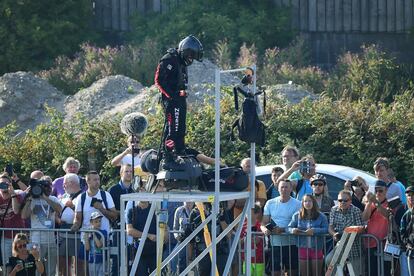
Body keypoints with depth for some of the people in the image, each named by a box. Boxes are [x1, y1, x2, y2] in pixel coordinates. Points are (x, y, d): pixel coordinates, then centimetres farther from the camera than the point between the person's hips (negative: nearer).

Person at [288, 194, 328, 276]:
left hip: (316, 248, -2)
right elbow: (289, 228, 5)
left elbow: (326, 229, -10)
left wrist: (314, 230, -24)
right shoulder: (297, 215, 5)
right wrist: (293, 230, -18)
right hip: (303, 248, 2)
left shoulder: (321, 216, -1)